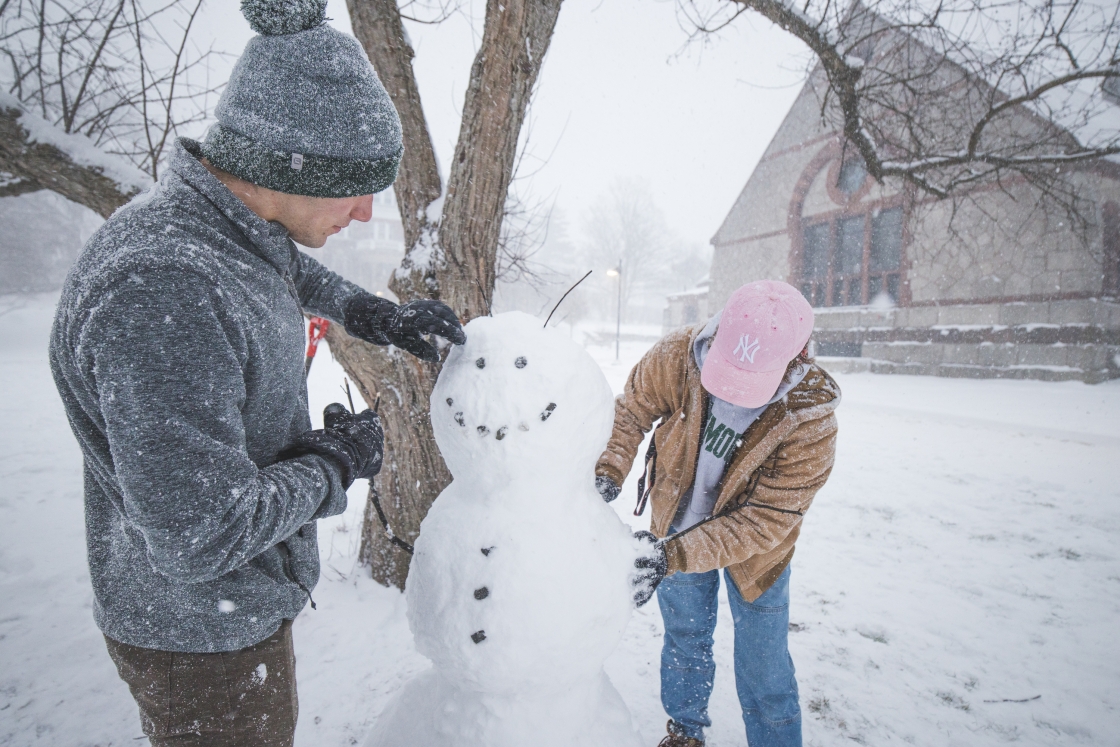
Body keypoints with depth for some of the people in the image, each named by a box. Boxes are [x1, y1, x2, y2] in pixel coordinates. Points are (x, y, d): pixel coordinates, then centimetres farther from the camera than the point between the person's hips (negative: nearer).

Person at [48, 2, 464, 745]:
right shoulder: (162, 292, -34)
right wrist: (335, 463, -19)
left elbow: (286, 266, 22)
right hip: (202, 633, -8)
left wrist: (369, 312, 12)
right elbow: (202, 537, -33)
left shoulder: (233, 222, -5)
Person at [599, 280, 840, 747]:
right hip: (677, 530, 3)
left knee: (763, 669, 9)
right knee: (684, 640, 24)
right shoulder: (679, 356, -27)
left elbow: (765, 520, -29)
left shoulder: (810, 426, -32)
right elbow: (631, 408, -10)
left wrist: (676, 554, -37)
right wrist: (609, 471, -26)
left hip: (753, 553, -3)